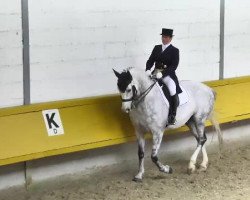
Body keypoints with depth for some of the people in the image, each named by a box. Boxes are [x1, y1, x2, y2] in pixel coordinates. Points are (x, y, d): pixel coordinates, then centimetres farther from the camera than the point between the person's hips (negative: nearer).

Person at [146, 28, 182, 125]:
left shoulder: (174, 50, 0)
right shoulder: (157, 48, 14)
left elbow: (174, 66, -9)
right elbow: (150, 60, 11)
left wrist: (162, 73, -22)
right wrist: (148, 70, -11)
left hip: (168, 75, -5)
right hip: (155, 74, 6)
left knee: (173, 91, -31)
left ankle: (172, 116, -23)